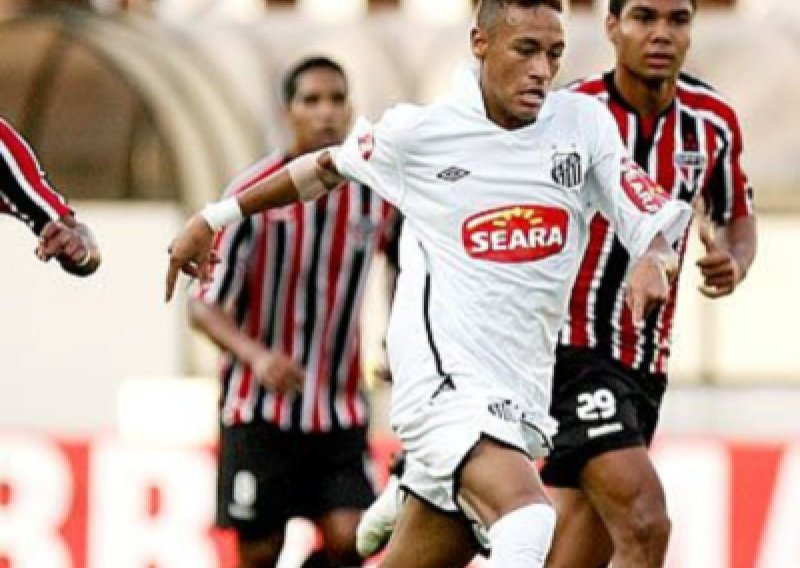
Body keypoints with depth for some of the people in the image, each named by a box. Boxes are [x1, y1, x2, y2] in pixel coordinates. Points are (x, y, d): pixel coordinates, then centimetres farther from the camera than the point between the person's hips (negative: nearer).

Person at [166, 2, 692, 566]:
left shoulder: (585, 123, 5)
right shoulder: (420, 131, -1)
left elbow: (655, 224, 5)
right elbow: (327, 167, 16)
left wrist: (653, 261, -19)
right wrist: (213, 218, 25)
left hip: (520, 391, 5)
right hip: (443, 371, -5)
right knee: (526, 515, -30)